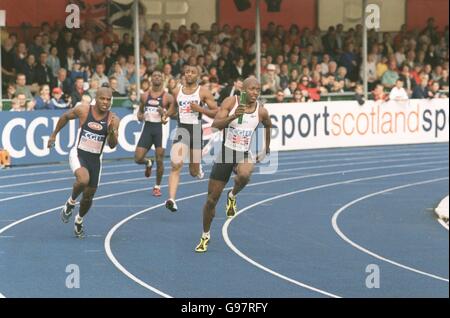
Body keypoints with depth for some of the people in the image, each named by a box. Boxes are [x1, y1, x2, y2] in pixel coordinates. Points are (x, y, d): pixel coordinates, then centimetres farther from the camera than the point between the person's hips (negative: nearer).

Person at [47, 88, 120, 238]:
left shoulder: (113, 120, -8)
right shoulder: (83, 110, -11)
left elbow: (112, 145, -10)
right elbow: (65, 117, 8)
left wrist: (111, 131, -30)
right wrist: (54, 134, 15)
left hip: (95, 159, 3)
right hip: (78, 154, -3)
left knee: (89, 196, 10)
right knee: (83, 179, -33)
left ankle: (79, 221, 40)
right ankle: (71, 202, -2)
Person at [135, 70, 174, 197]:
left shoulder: (167, 97, -2)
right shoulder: (145, 96, 9)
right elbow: (140, 110, 23)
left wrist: (165, 113, -19)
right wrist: (140, 116, 1)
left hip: (161, 129, -3)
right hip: (147, 128, 3)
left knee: (159, 160, -1)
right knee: (138, 159, -4)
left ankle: (157, 186, 15)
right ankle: (148, 163, 32)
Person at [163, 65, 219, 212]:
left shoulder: (203, 92, -2)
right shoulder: (177, 92, 9)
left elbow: (216, 112, -3)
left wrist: (200, 109, -16)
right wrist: (167, 114, 7)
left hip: (196, 130, -1)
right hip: (181, 130, 1)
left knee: (194, 172, 10)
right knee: (176, 165, -20)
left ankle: (197, 168, 50)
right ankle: (171, 199, -26)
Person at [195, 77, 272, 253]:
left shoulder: (261, 111, -4)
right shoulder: (230, 102, -10)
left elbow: (268, 125, 19)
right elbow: (216, 124, -21)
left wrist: (266, 147, 24)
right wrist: (233, 116, -35)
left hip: (245, 154, 1)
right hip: (225, 152, -1)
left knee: (244, 176, -38)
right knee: (212, 199, 4)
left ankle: (232, 196, -2)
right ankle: (205, 236, 27)